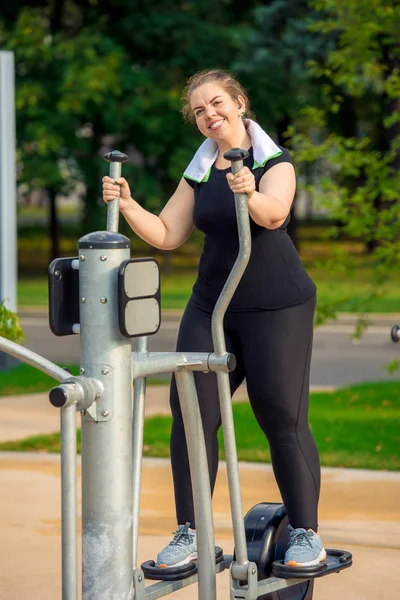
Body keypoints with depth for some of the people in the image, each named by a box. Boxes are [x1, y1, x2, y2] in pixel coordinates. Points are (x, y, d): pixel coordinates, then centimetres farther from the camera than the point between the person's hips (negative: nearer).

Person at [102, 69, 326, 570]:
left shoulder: (274, 161, -5)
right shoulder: (199, 172, 11)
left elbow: (273, 214, -25)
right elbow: (167, 234, 9)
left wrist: (250, 194, -46)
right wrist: (128, 205, -7)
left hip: (275, 307, -5)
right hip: (211, 305, 5)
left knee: (283, 420, -6)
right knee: (189, 413, -3)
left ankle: (306, 534, 6)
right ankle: (189, 533, 5)